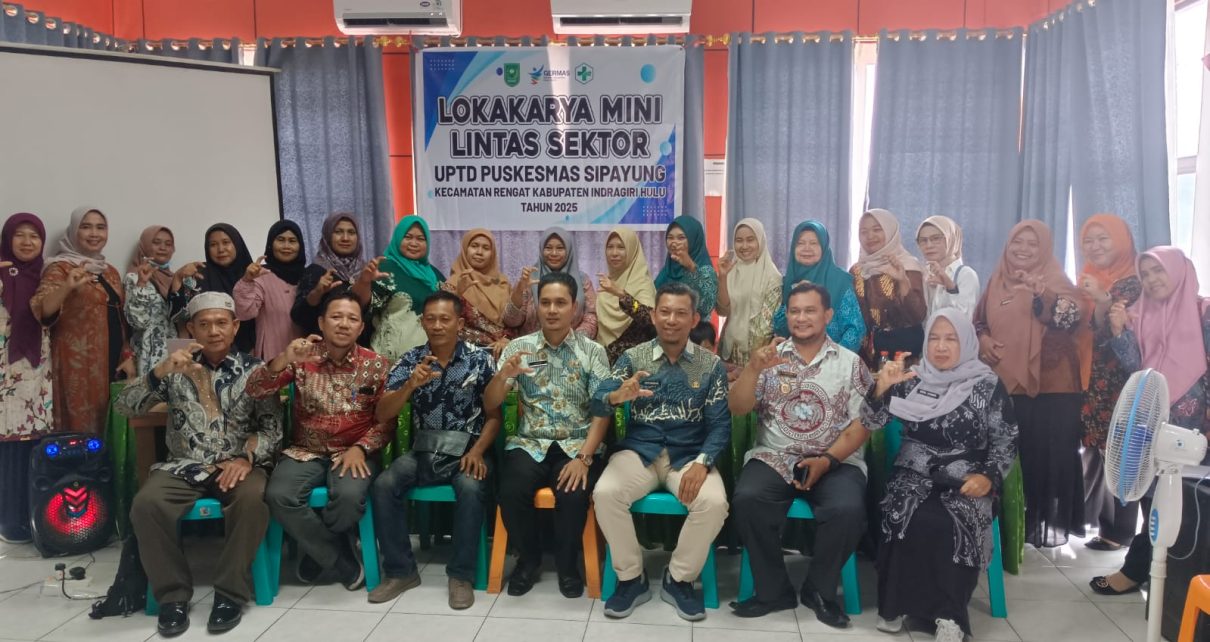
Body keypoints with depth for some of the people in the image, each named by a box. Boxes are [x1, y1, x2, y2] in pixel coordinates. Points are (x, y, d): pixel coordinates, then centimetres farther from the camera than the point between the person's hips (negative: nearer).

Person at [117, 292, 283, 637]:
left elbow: (273, 427, -1)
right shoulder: (176, 368, 8)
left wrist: (246, 457, -19)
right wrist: (160, 371, -17)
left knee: (252, 499, -34)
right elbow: (124, 406, -1)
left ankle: (231, 593, -17)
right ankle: (173, 595, -11)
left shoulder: (254, 371, 4)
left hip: (238, 465, -2)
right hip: (183, 466, 2)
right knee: (146, 504, -27)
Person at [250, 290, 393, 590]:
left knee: (349, 497, -32)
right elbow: (255, 391, -8)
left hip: (353, 452, -1)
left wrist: (360, 448, -16)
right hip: (305, 451, 1)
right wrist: (283, 359, -25)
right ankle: (344, 563, -9)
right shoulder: (303, 358, 0)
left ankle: (316, 549, 4)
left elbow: (387, 421, 0)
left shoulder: (376, 365, -1)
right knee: (278, 496, -27)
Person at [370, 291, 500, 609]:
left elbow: (494, 415, 1)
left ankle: (461, 574, -17)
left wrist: (477, 451, -16)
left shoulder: (480, 359, -2)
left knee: (471, 487, -33)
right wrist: (411, 384, -22)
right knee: (384, 484, -23)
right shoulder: (410, 360, 2)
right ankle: (401, 570, -7)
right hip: (423, 450, 3)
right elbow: (382, 414, -5)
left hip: (466, 450, -2)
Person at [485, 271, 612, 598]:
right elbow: (489, 406, 1)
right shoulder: (518, 347, 4)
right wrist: (503, 375, -20)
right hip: (530, 443, 1)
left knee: (573, 495, -30)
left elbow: (603, 411, -4)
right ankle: (529, 558, 3)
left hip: (577, 445, -1)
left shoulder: (593, 351, 1)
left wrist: (584, 457, -18)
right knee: (511, 493, -27)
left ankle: (567, 564, 0)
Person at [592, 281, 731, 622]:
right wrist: (617, 396, -31)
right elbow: (597, 405, -6)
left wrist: (702, 462, -21)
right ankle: (631, 578, -4)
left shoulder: (712, 365, 4)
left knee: (714, 502, -29)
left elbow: (720, 424, -2)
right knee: (605, 493, -28)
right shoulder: (633, 357, 4)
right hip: (638, 450, 0)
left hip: (689, 455, 0)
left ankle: (679, 579, -2)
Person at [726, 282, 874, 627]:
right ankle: (773, 590, -8)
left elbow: (862, 423, 0)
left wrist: (827, 461, -14)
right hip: (774, 457, 1)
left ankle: (819, 590, -4)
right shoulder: (770, 356, 9)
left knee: (848, 509, -30)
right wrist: (754, 368, -17)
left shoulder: (851, 362, 6)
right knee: (747, 500, -28)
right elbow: (737, 408, 0)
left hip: (836, 461, 0)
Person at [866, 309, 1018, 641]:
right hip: (915, 474, 1)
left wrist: (989, 477, -13)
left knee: (952, 526, -30)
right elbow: (872, 422, 1)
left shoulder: (988, 385, 1)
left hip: (965, 480, -1)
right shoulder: (911, 379, 6)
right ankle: (895, 604, -9)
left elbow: (1007, 442, 3)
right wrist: (881, 388, -17)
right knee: (913, 521, -28)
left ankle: (949, 614, -11)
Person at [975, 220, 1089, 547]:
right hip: (1004, 382, 4)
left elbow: (1074, 318, -20)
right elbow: (978, 321, 20)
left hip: (1051, 384, -4)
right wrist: (982, 338, -2)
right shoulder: (997, 283, 11)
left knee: (1050, 454, -3)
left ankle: (1052, 520, 8)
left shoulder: (1056, 283, -2)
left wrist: (1041, 293, -36)